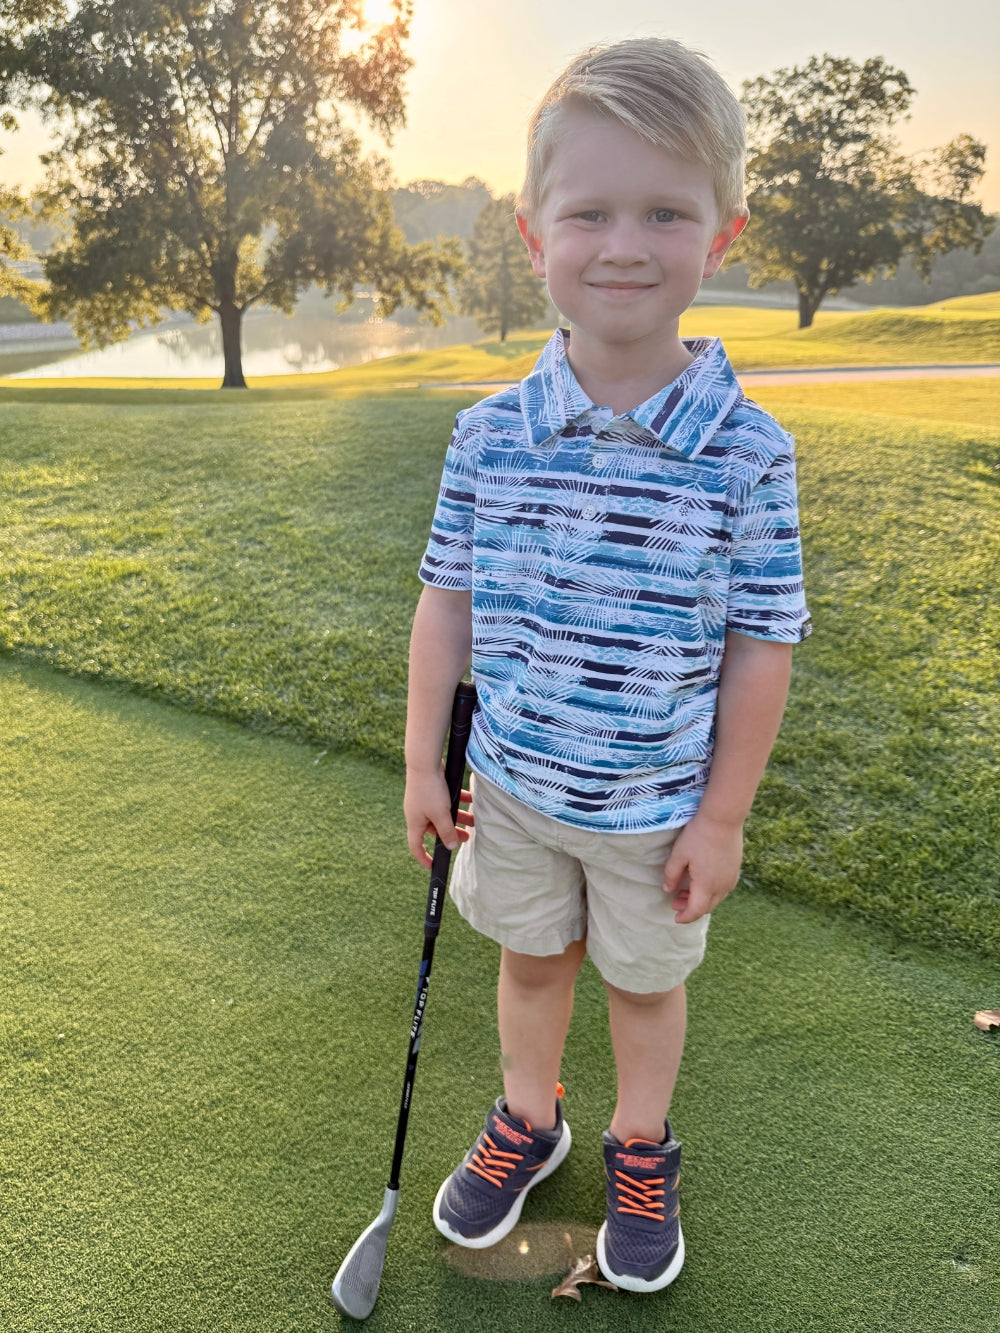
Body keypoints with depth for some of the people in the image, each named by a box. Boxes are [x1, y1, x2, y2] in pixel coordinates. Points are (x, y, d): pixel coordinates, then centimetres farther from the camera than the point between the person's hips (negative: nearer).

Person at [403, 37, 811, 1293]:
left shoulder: (745, 452, -17)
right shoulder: (489, 436, -11)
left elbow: (760, 646, -11)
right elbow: (447, 601, -2)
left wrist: (720, 819, -7)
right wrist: (423, 764, 0)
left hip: (657, 804, -1)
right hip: (514, 785, 2)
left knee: (644, 980, 21)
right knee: (531, 958, 24)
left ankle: (640, 1148, 50)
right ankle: (527, 1120, 52)